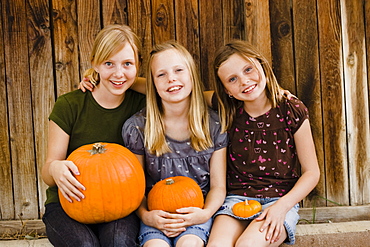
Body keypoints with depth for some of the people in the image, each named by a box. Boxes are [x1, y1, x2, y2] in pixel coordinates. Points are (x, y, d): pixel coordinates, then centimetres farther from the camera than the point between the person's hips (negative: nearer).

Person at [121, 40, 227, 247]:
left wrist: (205, 213, -16)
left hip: (196, 212, 1)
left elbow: (218, 186, 4)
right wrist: (146, 215, -16)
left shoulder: (213, 125, 0)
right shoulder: (137, 127, -2)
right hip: (156, 213, 0)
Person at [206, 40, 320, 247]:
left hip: (280, 200, -1)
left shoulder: (292, 111, -3)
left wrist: (282, 206, -12)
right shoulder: (228, 113, 1)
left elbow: (312, 172, 0)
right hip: (237, 199, 2)